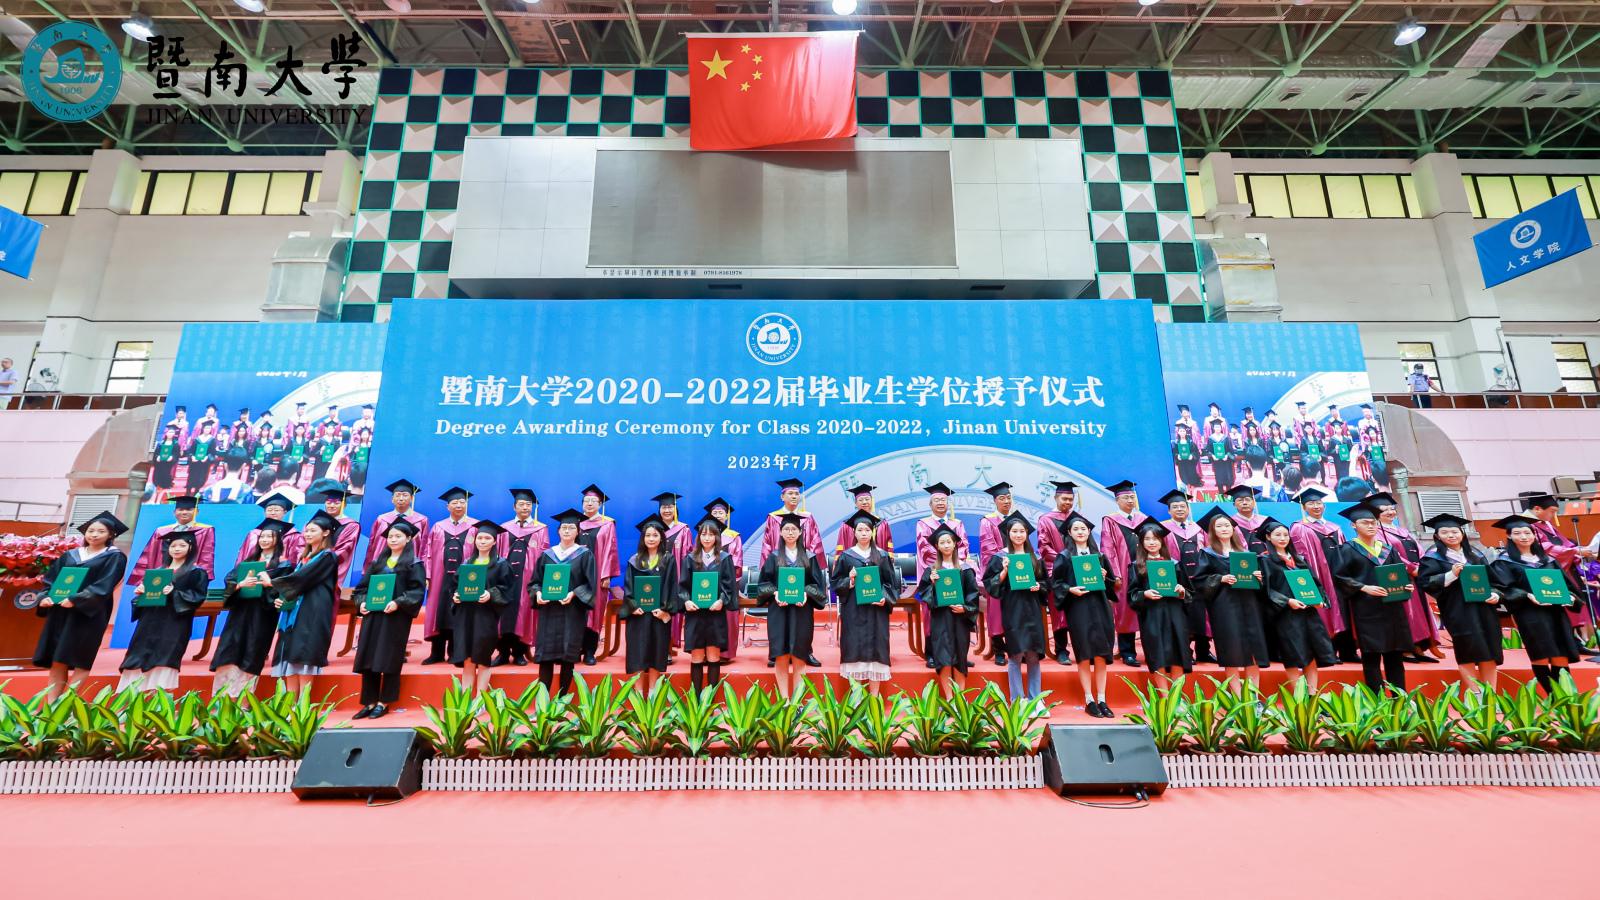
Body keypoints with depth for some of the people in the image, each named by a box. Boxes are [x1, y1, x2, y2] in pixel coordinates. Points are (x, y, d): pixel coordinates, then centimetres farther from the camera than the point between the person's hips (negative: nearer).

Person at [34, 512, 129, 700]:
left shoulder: (114, 557, -1)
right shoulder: (69, 555, 15)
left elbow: (103, 587, -10)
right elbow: (51, 579, 11)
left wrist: (75, 600, -20)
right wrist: (45, 597, -7)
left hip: (89, 614, -5)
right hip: (60, 611, 5)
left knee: (80, 661, -5)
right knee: (57, 660, 3)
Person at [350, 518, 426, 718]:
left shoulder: (414, 564, -1)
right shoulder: (377, 562, 15)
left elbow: (417, 591, -9)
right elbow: (362, 586, 14)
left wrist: (398, 603, -22)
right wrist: (361, 602, -4)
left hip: (396, 617, -5)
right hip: (372, 615, 5)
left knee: (389, 660, 0)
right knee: (368, 659, 5)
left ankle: (383, 703, 9)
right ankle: (370, 702, 14)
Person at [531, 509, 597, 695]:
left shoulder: (585, 555, 2)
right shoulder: (546, 555, 10)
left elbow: (590, 584, -3)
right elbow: (535, 581, 10)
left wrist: (573, 594, -19)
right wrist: (538, 593, -10)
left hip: (573, 611, -2)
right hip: (548, 610, 2)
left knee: (568, 655, 1)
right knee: (546, 655, 0)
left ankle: (562, 697, 11)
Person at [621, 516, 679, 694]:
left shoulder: (669, 560, 2)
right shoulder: (634, 560, 6)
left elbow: (672, 586, -2)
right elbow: (627, 586, 2)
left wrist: (665, 609, -13)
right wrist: (632, 606, -12)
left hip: (659, 613, -1)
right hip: (637, 613, 1)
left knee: (656, 653, 4)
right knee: (637, 654, 2)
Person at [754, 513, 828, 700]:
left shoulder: (809, 557, 6)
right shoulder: (774, 557, 6)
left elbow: (817, 583, 4)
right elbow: (763, 582, 4)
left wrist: (806, 594, -14)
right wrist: (774, 593, -14)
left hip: (802, 611, 0)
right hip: (778, 611, 0)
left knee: (799, 656, 2)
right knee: (781, 655, 0)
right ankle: (784, 700, 7)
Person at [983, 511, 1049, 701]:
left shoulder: (1035, 556, 11)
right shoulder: (1000, 557, 0)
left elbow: (1046, 582, 16)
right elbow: (990, 583, -3)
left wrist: (1038, 586, -5)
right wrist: (1004, 571, -17)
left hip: (1032, 609, 3)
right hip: (1012, 610, -3)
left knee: (1033, 655, 4)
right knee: (1016, 655, -3)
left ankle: (1035, 699, 15)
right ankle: (1017, 699, 7)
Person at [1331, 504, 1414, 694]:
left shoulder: (1387, 549, 15)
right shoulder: (1348, 549, -1)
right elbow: (1339, 577, -7)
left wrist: (1405, 585, -5)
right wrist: (1364, 588, -18)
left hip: (1392, 608, 5)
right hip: (1366, 610, -5)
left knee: (1395, 655, 7)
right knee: (1371, 656, -2)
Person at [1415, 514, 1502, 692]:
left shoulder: (1476, 554, 12)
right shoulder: (1433, 557, -4)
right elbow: (1424, 582, -10)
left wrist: (1495, 594, -4)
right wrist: (1451, 575, -20)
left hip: (1484, 607, 5)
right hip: (1457, 610, -5)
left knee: (1490, 652, 5)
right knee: (1468, 653, -6)